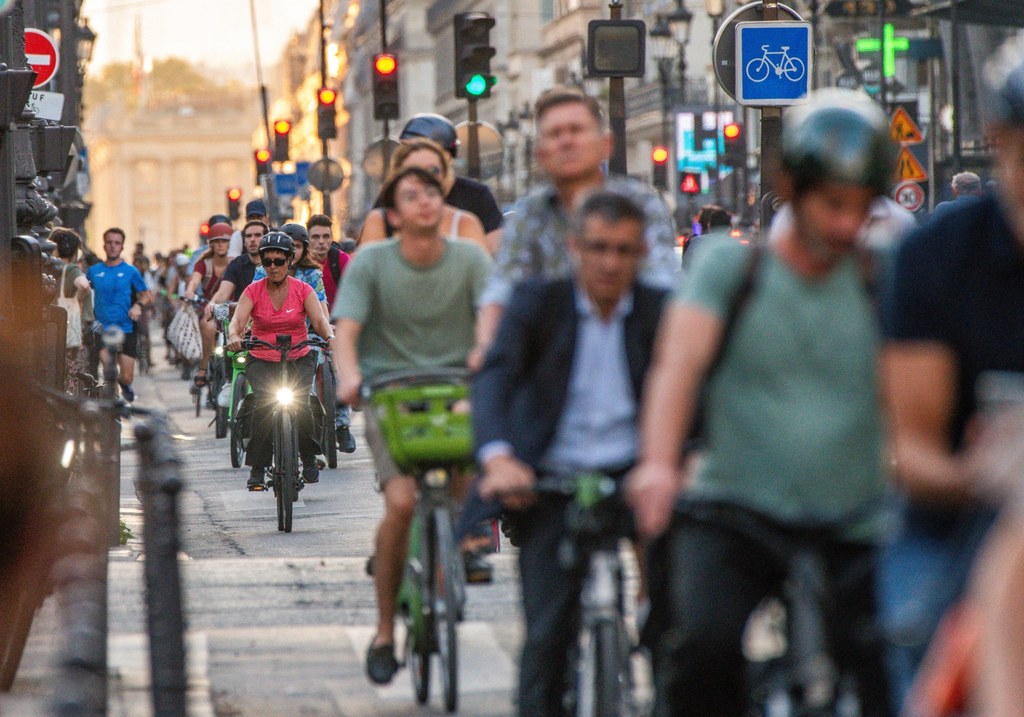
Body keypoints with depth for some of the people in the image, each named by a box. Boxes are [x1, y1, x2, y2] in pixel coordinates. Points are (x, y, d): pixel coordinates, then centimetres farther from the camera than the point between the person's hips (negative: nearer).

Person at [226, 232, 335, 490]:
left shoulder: (302, 290, -2)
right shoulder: (253, 291, -2)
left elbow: (319, 319, -14)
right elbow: (238, 320, -15)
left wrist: (330, 336, -36)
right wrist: (234, 336, -38)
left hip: (298, 359, 0)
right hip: (262, 360, 0)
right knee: (264, 403, -25)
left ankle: (309, 458, 3)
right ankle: (257, 468, -17)